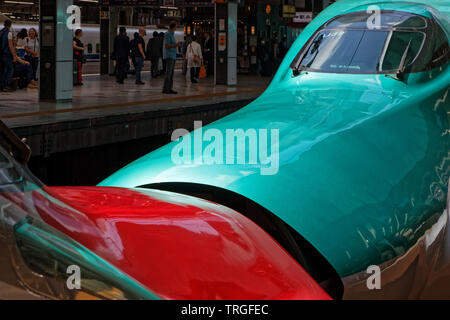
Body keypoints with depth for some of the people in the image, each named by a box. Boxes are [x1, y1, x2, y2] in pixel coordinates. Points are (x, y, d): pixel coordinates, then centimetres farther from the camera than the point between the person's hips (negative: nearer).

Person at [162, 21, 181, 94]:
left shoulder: (172, 34, 17)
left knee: (171, 73, 6)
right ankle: (165, 89, -14)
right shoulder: (167, 34, -11)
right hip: (169, 56, -9)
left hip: (173, 56, 9)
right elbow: (166, 45, -16)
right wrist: (176, 44, -12)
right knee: (168, 72, -13)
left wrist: (177, 44, 10)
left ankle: (170, 89, 7)